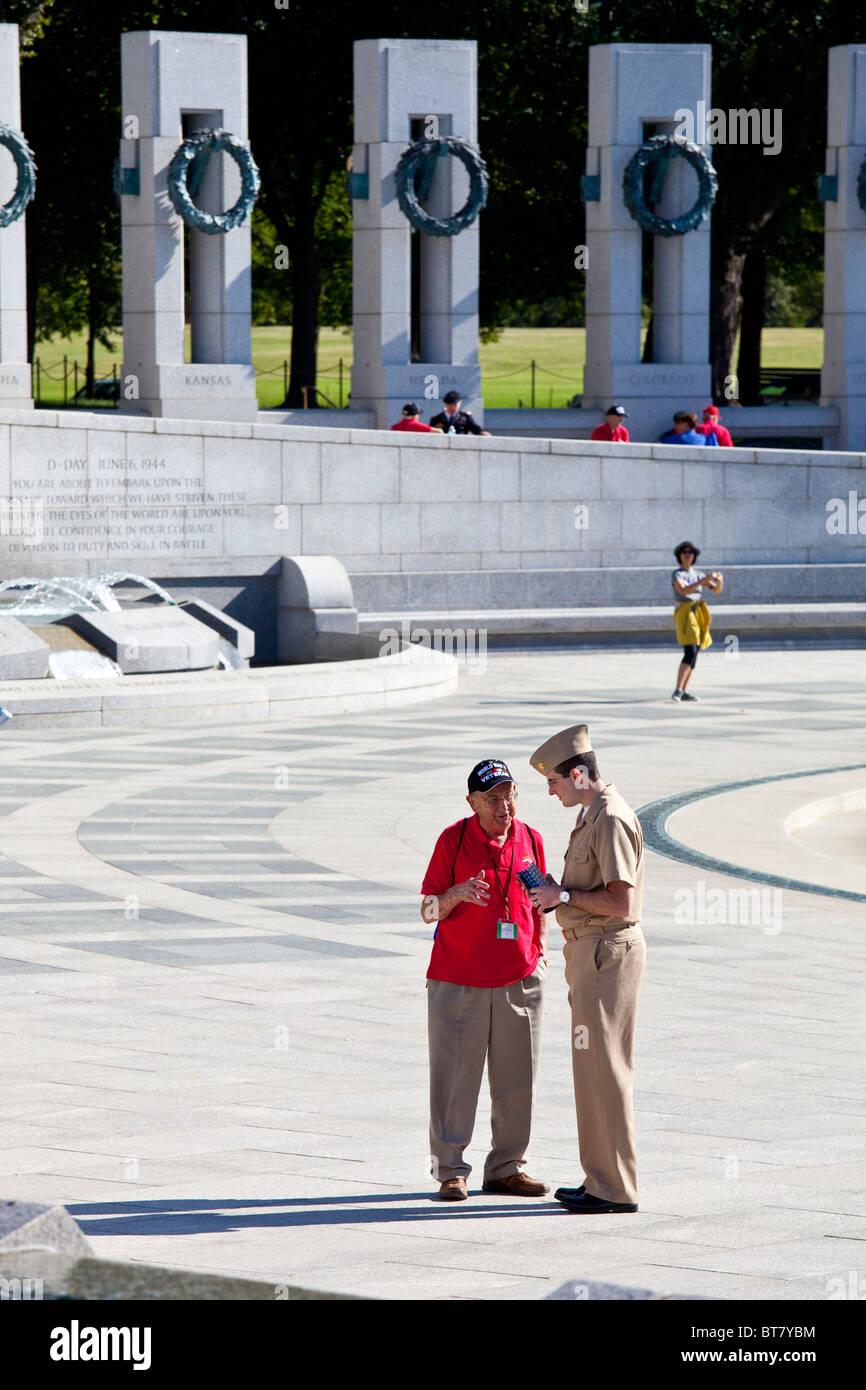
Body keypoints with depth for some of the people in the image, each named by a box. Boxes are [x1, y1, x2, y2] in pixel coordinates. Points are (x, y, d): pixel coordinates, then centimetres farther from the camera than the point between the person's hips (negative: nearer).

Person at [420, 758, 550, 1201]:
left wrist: (541, 952, 9)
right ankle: (450, 1171, 4)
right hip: (458, 981, -4)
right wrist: (455, 895, -23)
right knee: (454, 1076, -3)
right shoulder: (453, 839, -5)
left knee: (516, 1080, 6)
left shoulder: (529, 840, 6)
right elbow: (428, 910, -3)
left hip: (519, 981, 4)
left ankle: (506, 1168, 15)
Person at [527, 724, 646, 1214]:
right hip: (591, 950, 11)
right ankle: (604, 1178, 17)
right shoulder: (594, 815, 16)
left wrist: (565, 895, -14)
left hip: (608, 951, -11)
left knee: (602, 1067, -8)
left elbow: (621, 901, -23)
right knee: (596, 1066, 12)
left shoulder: (612, 820, -17)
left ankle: (615, 1187, -6)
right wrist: (557, 890, 10)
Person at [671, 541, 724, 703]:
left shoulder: (698, 574, 14)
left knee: (693, 654, 5)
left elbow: (716, 590, 11)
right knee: (690, 653, -20)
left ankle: (683, 692, 9)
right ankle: (678, 691, -20)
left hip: (697, 615, 7)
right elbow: (684, 591, -24)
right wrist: (703, 580, -30)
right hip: (684, 614, -7)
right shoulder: (676, 575, -5)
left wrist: (719, 581, -12)